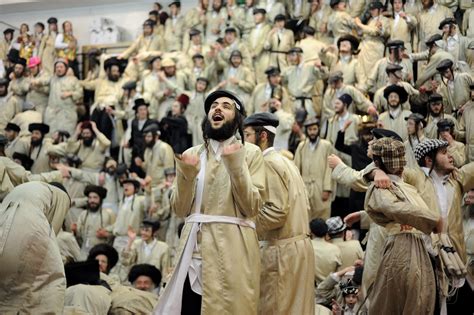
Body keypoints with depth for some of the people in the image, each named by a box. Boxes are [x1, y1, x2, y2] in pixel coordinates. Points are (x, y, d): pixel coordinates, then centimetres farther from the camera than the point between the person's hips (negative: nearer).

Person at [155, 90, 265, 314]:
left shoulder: (250, 152, 3)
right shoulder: (191, 154, 13)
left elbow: (252, 207, -7)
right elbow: (180, 209, 6)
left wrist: (236, 166, -15)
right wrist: (186, 174, -9)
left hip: (233, 248, -3)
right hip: (195, 246, 3)